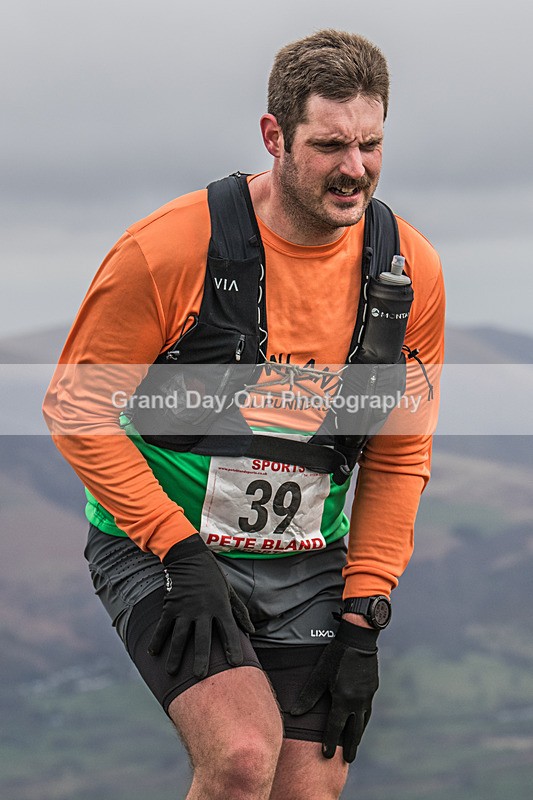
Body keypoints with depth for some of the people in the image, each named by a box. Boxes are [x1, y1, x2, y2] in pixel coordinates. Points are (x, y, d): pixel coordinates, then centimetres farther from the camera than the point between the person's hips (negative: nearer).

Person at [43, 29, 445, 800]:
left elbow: (398, 455, 6)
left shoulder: (411, 271, -4)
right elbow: (76, 406, -9)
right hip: (159, 548, -4)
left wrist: (363, 616, 0)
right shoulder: (171, 247, -17)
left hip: (307, 567, 5)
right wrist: (181, 551, -16)